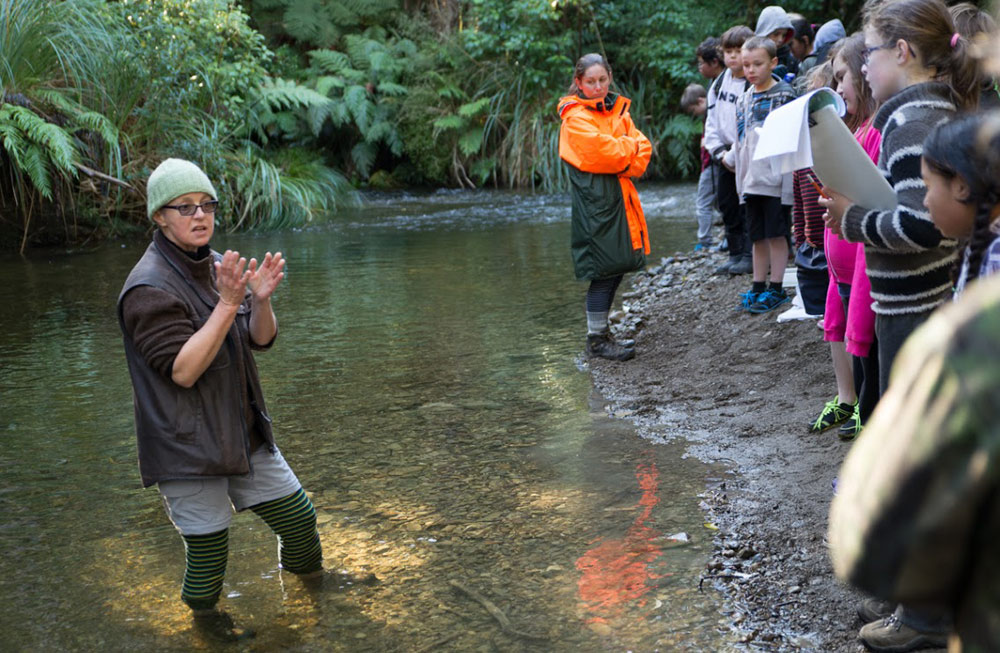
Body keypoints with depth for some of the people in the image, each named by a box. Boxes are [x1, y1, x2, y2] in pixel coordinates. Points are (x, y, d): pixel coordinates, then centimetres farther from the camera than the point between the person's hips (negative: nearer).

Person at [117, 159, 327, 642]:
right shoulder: (148, 288, -19)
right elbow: (183, 370, -25)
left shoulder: (217, 266, 6)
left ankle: (307, 576, 46)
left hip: (242, 433, 7)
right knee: (208, 549, 4)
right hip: (187, 447, -7)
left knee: (297, 514, 16)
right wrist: (228, 303, -30)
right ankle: (205, 615, 34)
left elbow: (261, 339, 4)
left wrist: (261, 299, -17)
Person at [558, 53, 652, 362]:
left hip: (620, 197, 8)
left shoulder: (617, 110, 17)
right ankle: (596, 339, 1)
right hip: (595, 200, -8)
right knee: (604, 270, -7)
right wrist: (630, 146, -3)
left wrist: (625, 158, -10)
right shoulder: (575, 118, -8)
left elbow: (642, 147, 7)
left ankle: (602, 331, 21)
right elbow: (604, 151, -19)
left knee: (617, 268, 11)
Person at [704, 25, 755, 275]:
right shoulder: (719, 83, 10)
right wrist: (719, 151, 0)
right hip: (726, 158, 7)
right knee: (727, 206, 12)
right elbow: (712, 121, 12)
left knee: (748, 206, -5)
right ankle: (735, 254, 22)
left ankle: (750, 256, 3)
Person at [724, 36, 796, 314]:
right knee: (758, 236, 12)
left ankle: (776, 289, 6)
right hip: (751, 178, 6)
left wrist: (786, 175, -15)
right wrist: (731, 158, 13)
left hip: (776, 178, -6)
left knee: (776, 234, -1)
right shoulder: (744, 100, 14)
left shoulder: (784, 95, -6)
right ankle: (758, 287, 20)